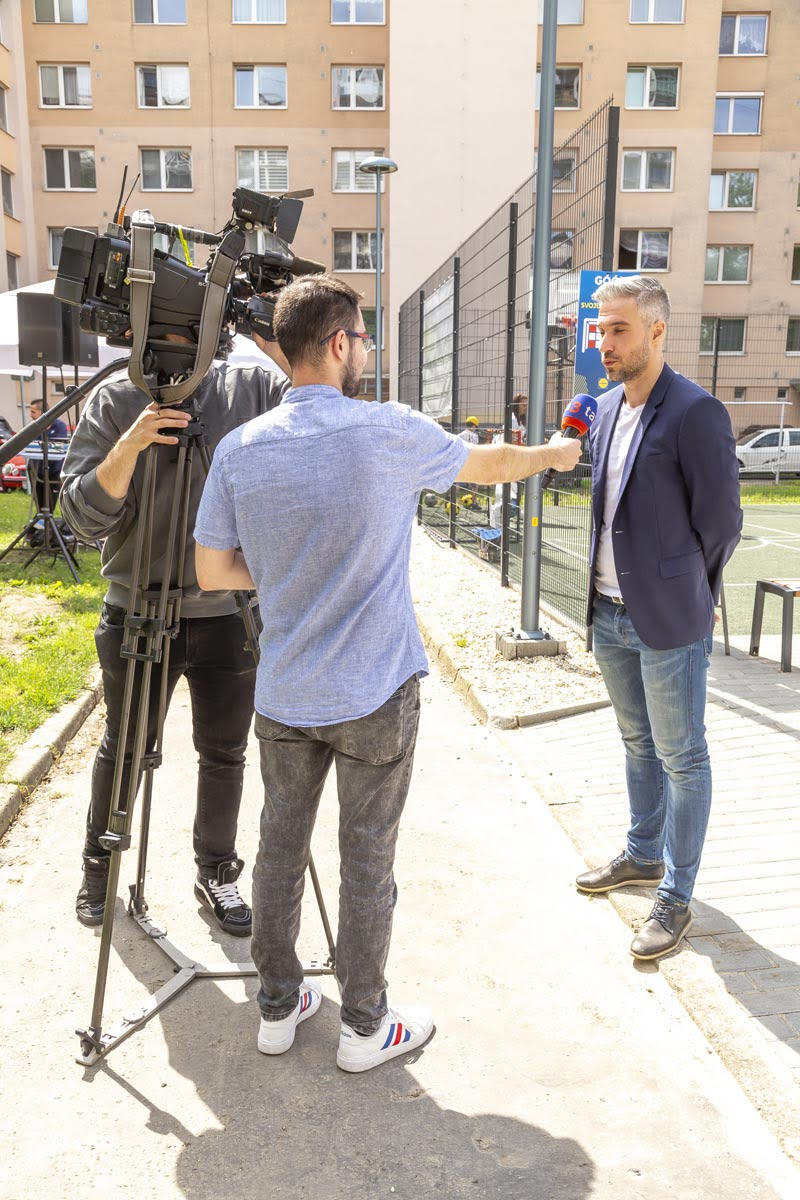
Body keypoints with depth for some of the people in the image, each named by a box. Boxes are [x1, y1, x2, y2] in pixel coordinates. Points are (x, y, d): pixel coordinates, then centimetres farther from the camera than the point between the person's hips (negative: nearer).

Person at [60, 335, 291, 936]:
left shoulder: (255, 388, -2)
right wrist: (131, 443, -24)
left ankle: (217, 873, 35)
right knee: (124, 751, 16)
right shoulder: (114, 401, -3)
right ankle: (99, 866, 40)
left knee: (224, 754, 13)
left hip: (230, 615, 1)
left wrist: (278, 349, -23)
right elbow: (83, 514, -9)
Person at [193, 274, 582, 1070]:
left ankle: (278, 1006, 33)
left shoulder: (239, 449, -4)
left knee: (281, 845, 17)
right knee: (367, 858, 10)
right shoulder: (388, 432, -12)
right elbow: (489, 463, 5)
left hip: (284, 696, 4)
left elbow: (212, 571, 2)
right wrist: (554, 453, 26)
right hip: (375, 695, -3)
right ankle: (363, 1026, 27)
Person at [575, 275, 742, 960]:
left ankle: (675, 898, 20)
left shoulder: (696, 413, -16)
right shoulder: (607, 411, 8)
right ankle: (644, 855, 40)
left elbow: (721, 523, -12)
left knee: (682, 759, 6)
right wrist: (609, 584, 11)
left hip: (668, 622, -7)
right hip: (611, 614, 8)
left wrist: (683, 598, -2)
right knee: (639, 743, 21)